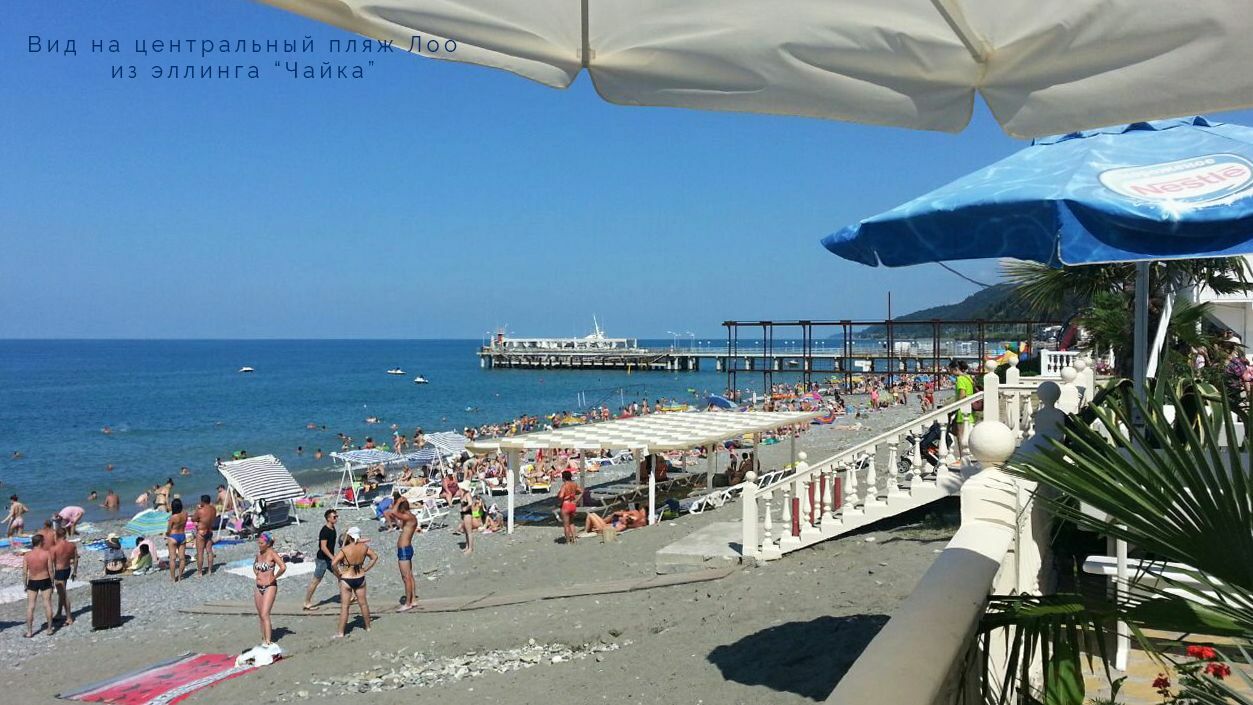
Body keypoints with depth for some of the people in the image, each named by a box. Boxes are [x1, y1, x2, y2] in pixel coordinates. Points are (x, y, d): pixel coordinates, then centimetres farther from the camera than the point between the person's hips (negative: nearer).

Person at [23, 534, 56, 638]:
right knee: (47, 605, 8)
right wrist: (52, 582, 3)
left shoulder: (27, 556, -7)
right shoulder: (47, 553, -11)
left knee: (30, 607, 7)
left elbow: (24, 572, -5)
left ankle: (29, 631, 10)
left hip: (32, 582, 1)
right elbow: (50, 570, -8)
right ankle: (50, 629, 15)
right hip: (45, 581, -1)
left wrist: (25, 585, 7)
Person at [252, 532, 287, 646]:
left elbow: (283, 567, -27)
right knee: (260, 615, 12)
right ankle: (263, 639, 22)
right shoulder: (259, 553, 8)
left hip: (269, 587, -8)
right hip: (259, 587, 8)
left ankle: (267, 641, -16)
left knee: (265, 615, -15)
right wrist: (257, 575, 14)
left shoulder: (272, 553, -13)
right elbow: (254, 565, 31)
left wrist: (274, 577, -14)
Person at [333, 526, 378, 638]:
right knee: (363, 603, 17)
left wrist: (338, 574, -9)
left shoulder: (344, 549, -18)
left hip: (346, 579, -4)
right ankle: (368, 627, 29)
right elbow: (375, 557, 8)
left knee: (344, 606, 3)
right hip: (360, 578, 4)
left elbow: (333, 563, -24)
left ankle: (341, 633, 5)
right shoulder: (364, 547, -4)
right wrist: (366, 569, 11)